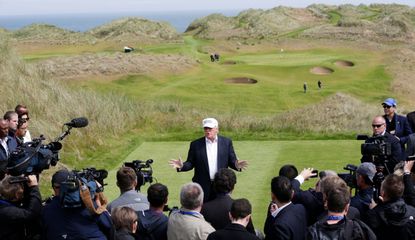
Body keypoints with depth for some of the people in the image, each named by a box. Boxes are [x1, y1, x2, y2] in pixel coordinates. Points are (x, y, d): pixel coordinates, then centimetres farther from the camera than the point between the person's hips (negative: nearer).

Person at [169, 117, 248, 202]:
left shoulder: (226, 142, 5)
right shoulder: (196, 144, 4)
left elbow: (231, 161, 5)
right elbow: (191, 163, 5)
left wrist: (237, 165, -16)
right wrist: (182, 166, -15)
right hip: (202, 188, -1)